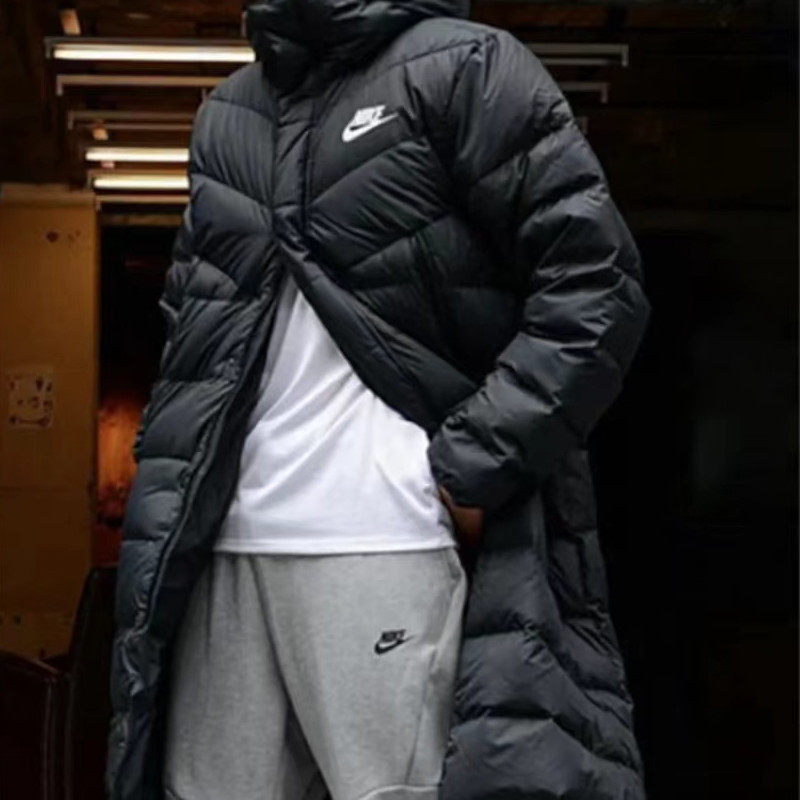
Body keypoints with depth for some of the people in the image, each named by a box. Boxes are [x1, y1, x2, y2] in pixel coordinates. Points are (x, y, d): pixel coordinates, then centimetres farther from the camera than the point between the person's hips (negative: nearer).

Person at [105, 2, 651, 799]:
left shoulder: (461, 66, 1)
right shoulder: (225, 114, 20)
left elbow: (597, 280, -7)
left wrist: (471, 468, -13)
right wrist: (168, 485, 13)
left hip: (387, 543, -6)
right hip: (222, 544, 6)